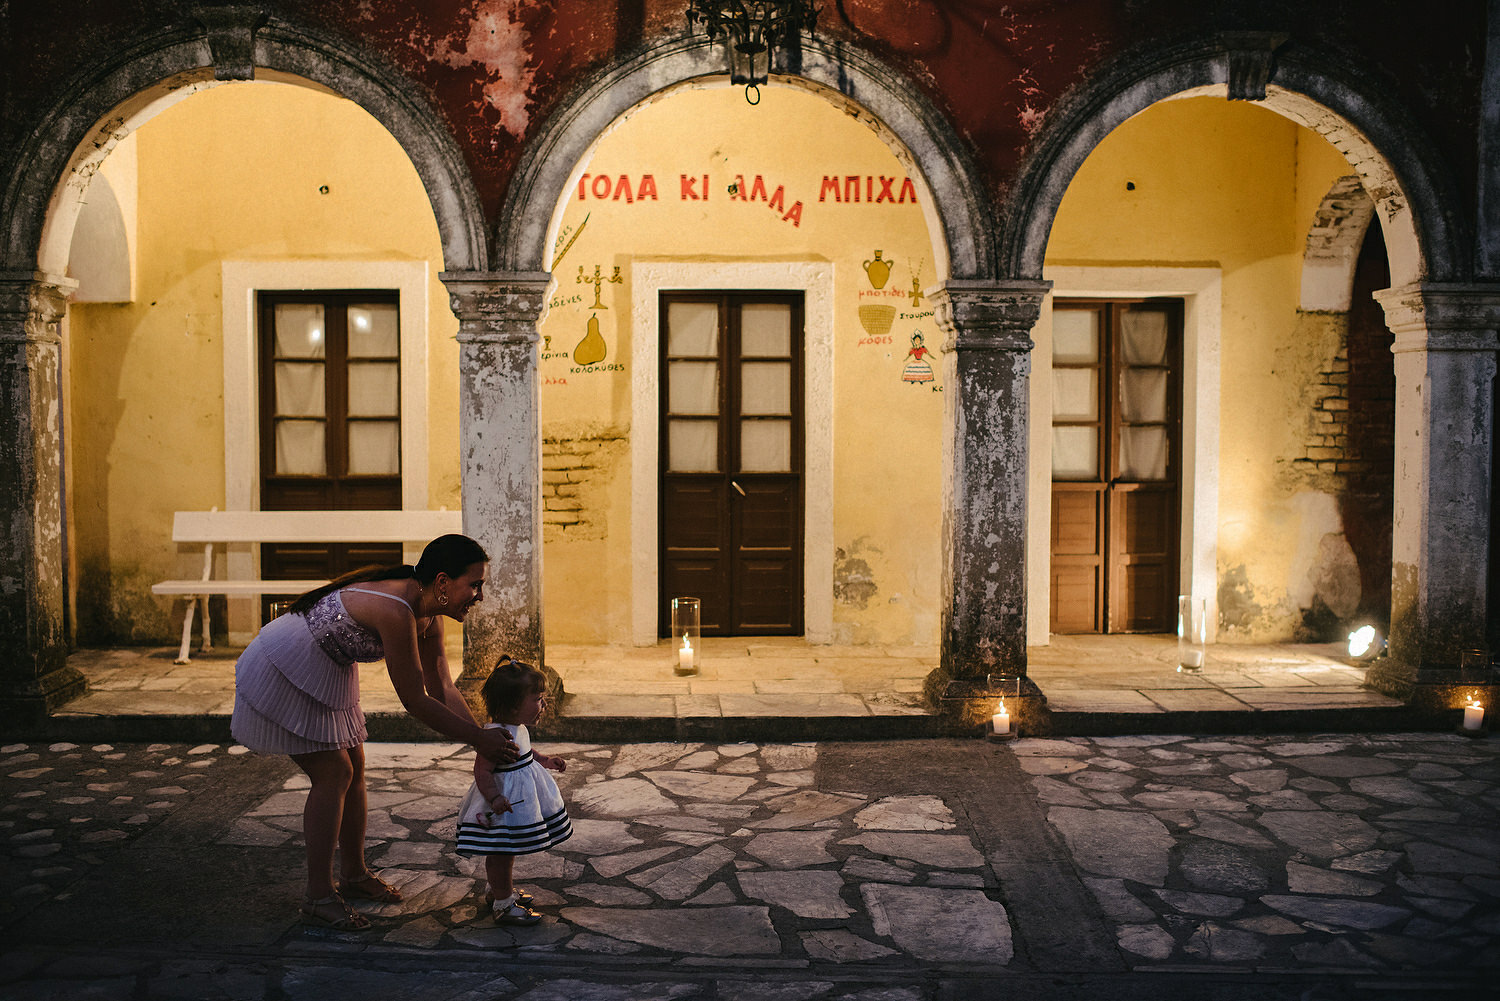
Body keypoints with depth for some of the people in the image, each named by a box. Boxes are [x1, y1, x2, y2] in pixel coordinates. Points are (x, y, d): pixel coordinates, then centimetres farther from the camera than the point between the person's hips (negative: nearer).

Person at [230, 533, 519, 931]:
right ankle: (318, 898, 1)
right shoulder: (396, 611, -34)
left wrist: (487, 739, -8)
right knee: (334, 775, -8)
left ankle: (354, 875, 26)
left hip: (325, 673, 9)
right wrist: (478, 739, -22)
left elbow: (443, 689, 0)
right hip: (284, 672, -9)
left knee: (354, 769, 11)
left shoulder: (429, 614, -6)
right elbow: (415, 702, -28)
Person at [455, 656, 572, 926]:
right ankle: (502, 904, 17)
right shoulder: (497, 735, -28)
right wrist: (494, 798, -38)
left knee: (508, 852, 25)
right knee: (502, 854, 4)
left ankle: (500, 891, 43)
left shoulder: (517, 728, 4)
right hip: (507, 798, -10)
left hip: (521, 796, 11)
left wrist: (544, 760, 15)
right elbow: (482, 770, -30)